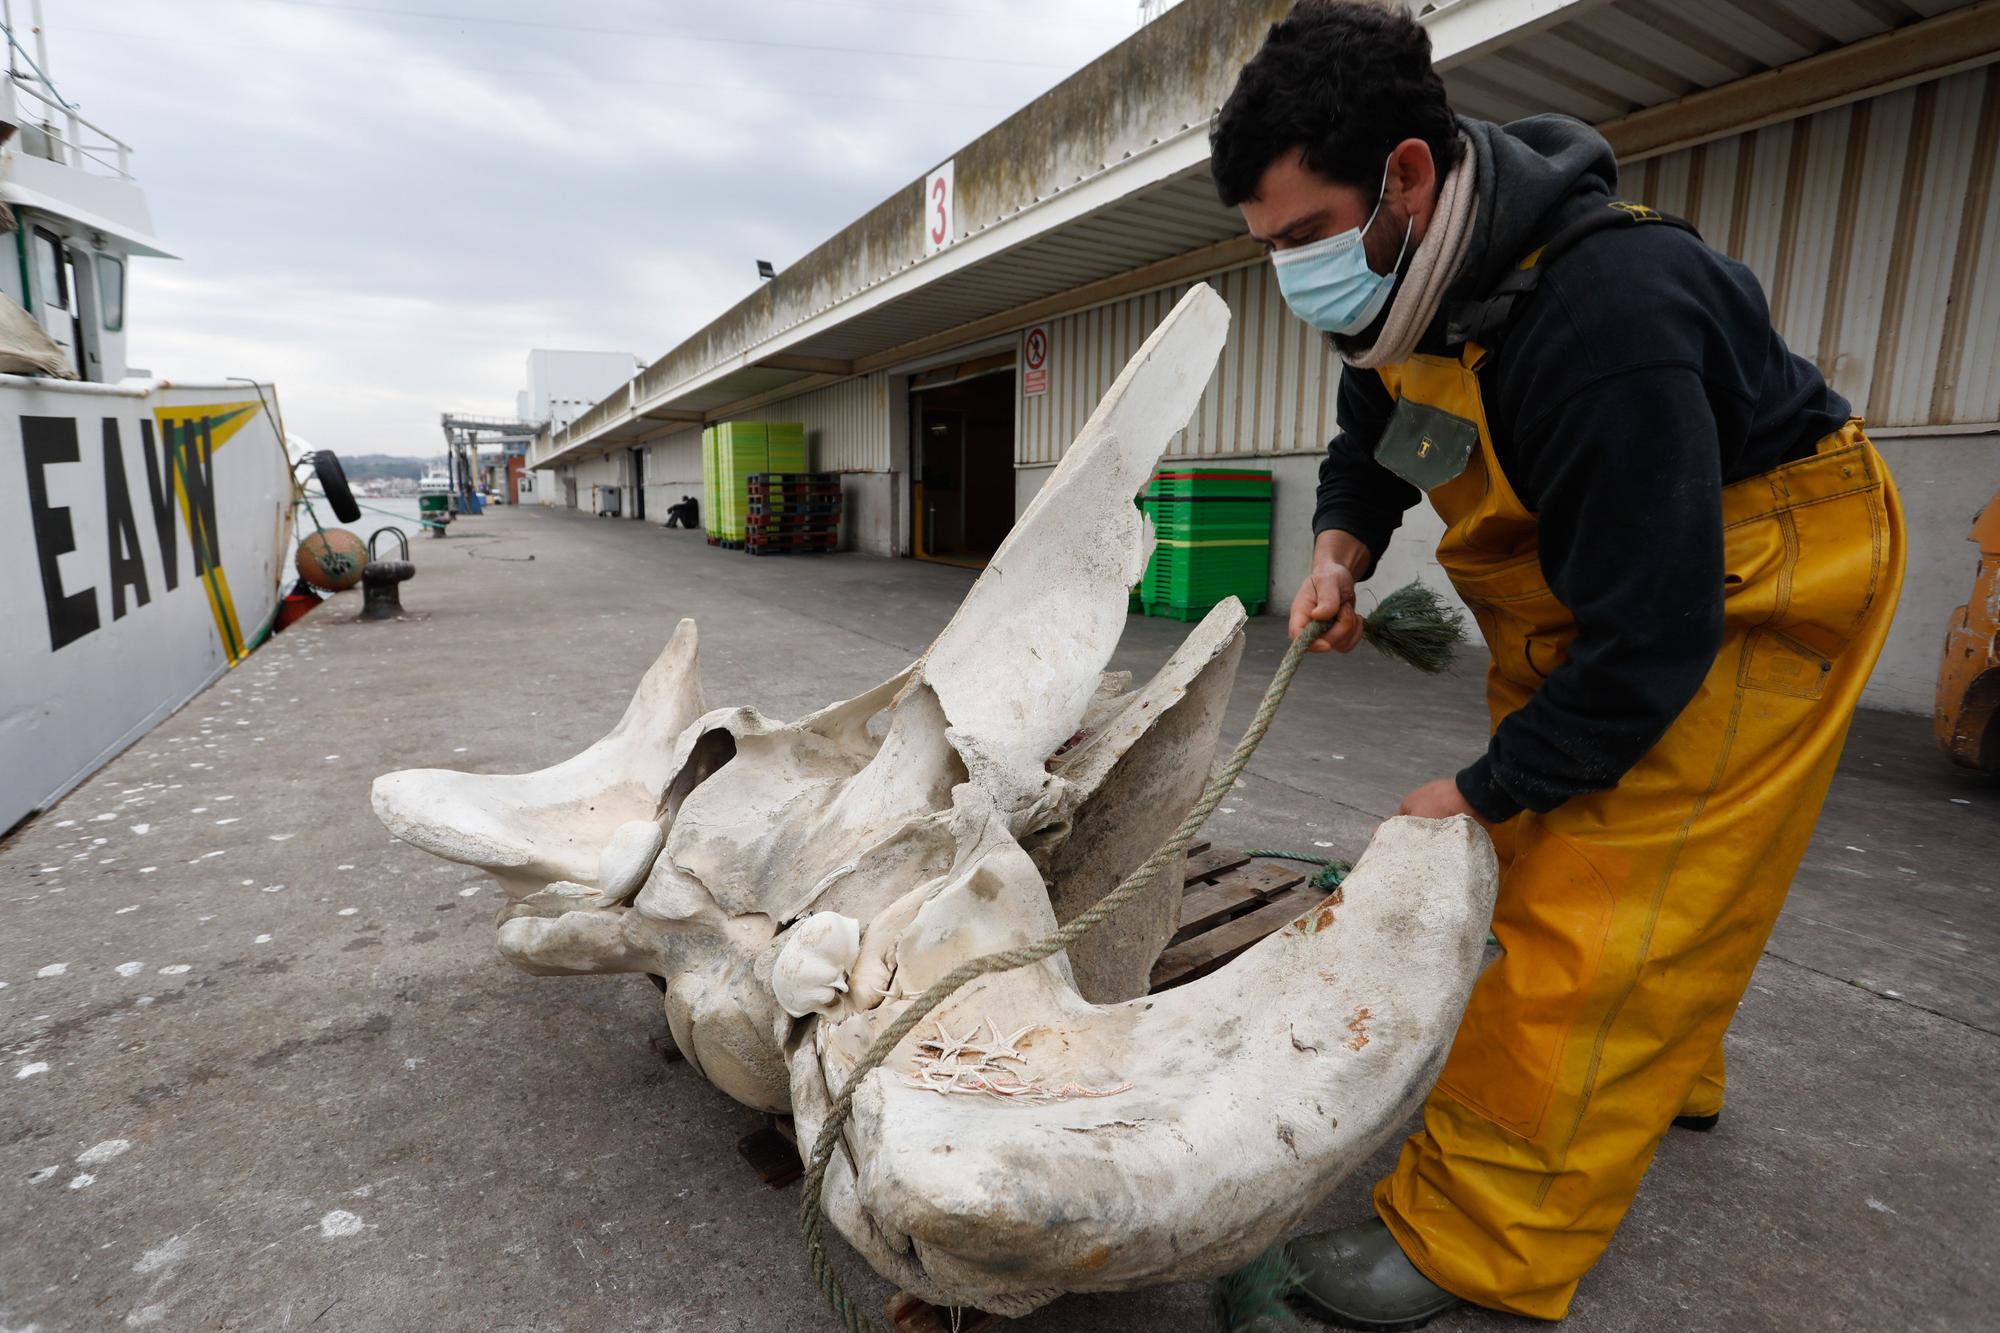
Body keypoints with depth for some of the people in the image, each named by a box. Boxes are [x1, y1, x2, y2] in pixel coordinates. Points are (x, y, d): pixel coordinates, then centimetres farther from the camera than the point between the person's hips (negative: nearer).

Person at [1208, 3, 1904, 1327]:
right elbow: (1373, 436, 10)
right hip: (1586, 583, 9)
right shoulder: (1414, 274, -8)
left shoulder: (1608, 315, -36)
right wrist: (1343, 546, -10)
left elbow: (1652, 637, -32)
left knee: (1613, 893, -11)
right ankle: (1661, 1075, 41)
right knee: (1552, 846, 16)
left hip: (1751, 582, -8)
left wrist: (1485, 791, -23)